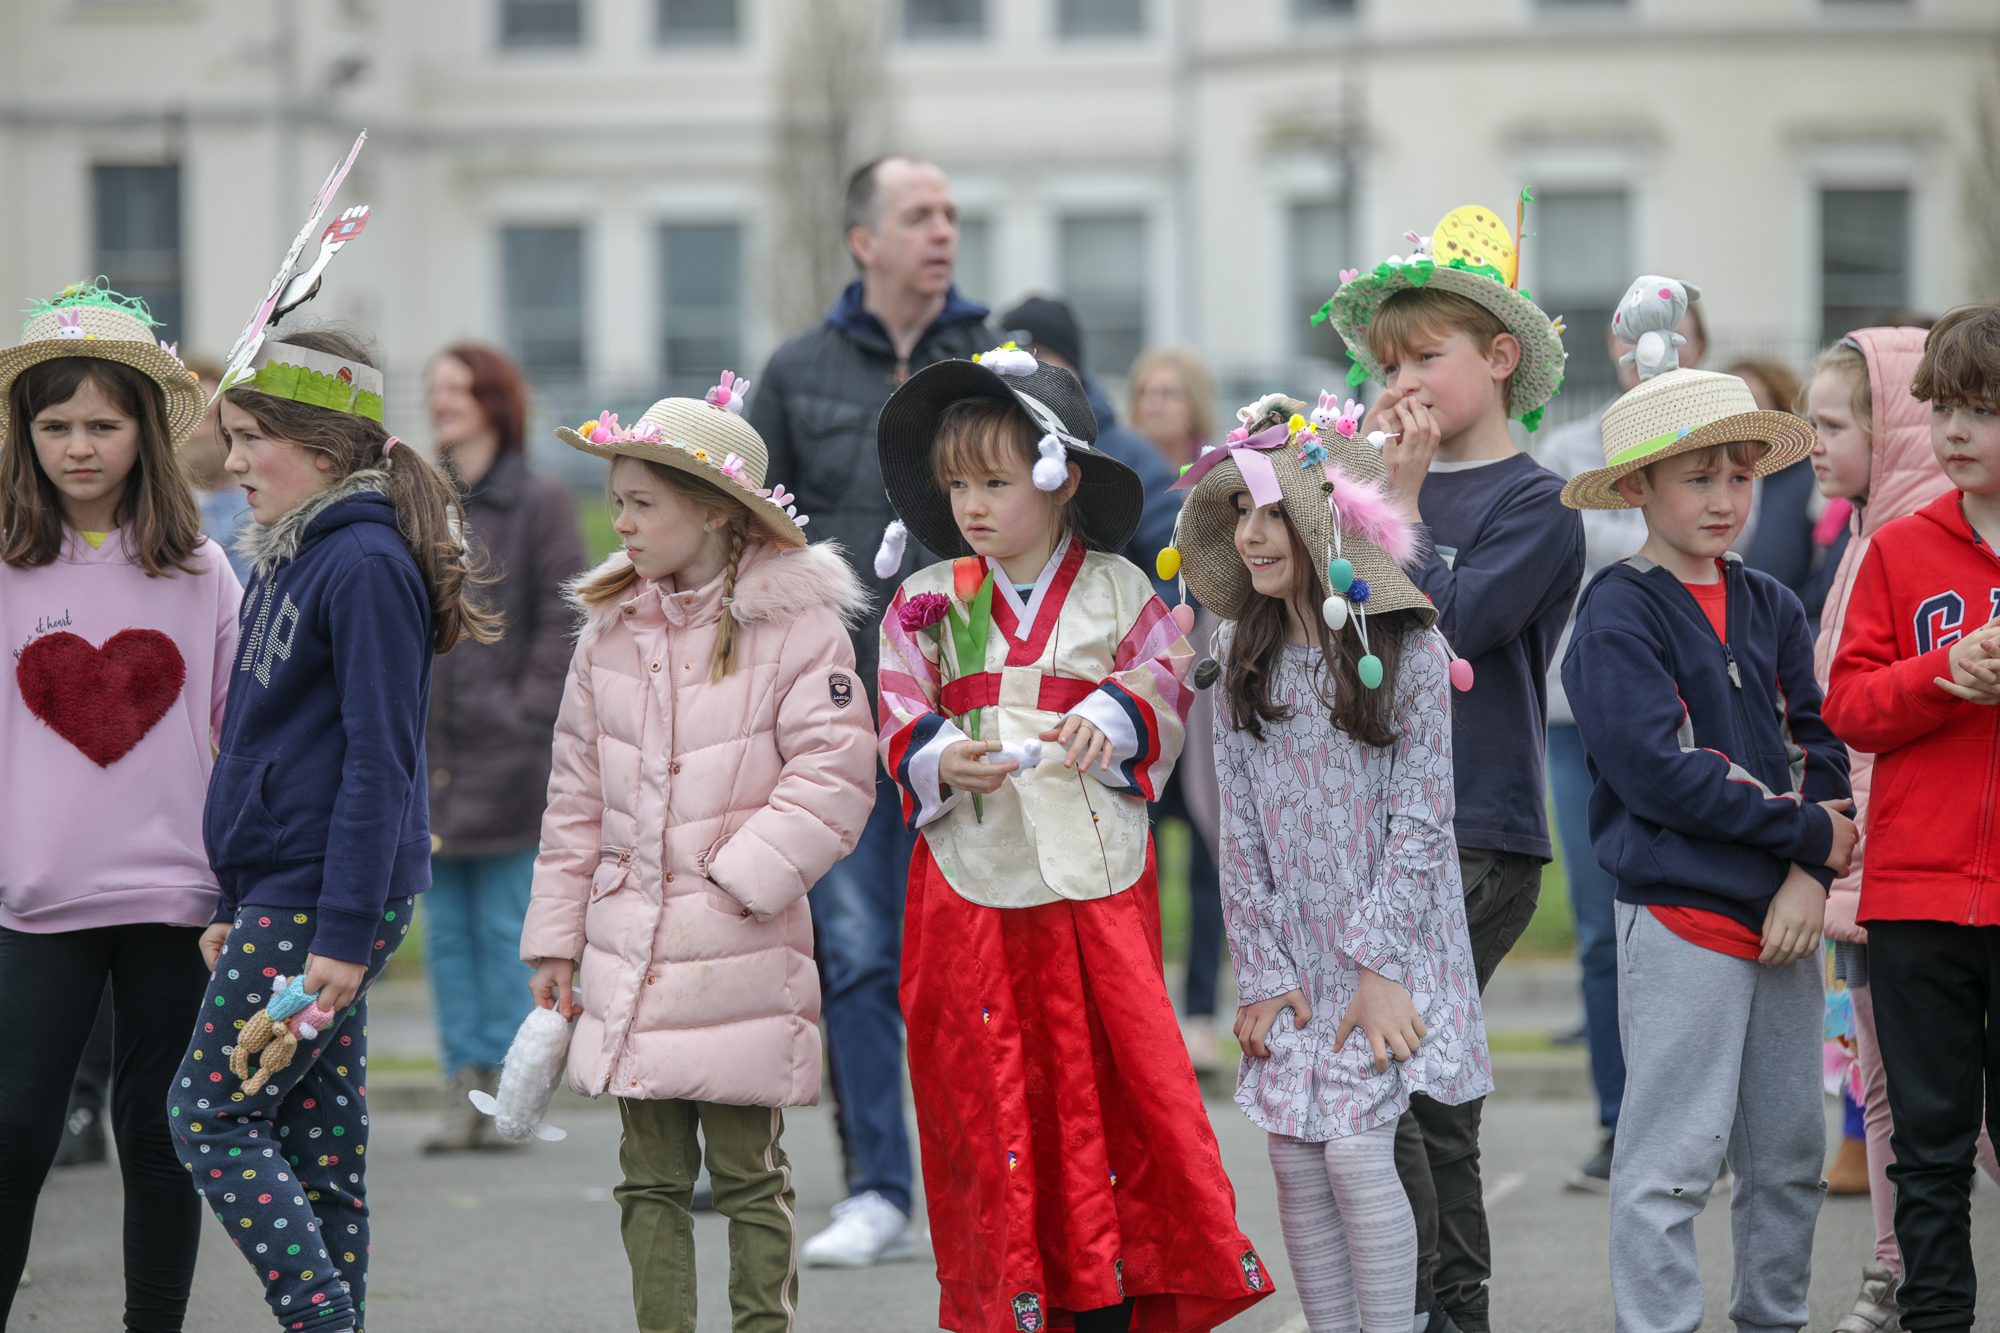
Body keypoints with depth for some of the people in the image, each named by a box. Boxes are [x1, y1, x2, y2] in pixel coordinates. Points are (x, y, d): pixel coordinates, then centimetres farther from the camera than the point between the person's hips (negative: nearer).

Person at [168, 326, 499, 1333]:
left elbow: (378, 761, -19)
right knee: (317, 1132, 9)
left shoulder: (366, 567, -15)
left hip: (327, 899, -9)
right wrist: (233, 909, 21)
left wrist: (343, 935, -21)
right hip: (276, 891, 9)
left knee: (212, 1114, -9)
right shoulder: (287, 562, 14)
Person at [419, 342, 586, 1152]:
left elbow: (563, 624, -4)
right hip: (425, 749, 5)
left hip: (503, 750, -5)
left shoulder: (540, 504, 0)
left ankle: (505, 1086, 1)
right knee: (445, 928, 4)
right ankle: (463, 1085, 7)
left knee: (503, 926, -3)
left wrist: (524, 714, -11)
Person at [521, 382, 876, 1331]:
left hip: (740, 954, -5)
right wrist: (555, 937, 13)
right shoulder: (610, 628, 9)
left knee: (749, 1174, 1)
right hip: (629, 953, 5)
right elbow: (577, 796, 14)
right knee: (650, 1177, 8)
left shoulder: (794, 624, -7)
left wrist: (743, 881, -16)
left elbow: (834, 772, -10)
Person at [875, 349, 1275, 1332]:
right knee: (989, 1097, 2)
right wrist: (946, 759, -18)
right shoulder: (926, 605, 7)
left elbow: (1163, 689, 1)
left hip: (1093, 880, -1)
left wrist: (1109, 722, -18)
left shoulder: (1117, 592, 5)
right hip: (972, 882, 1)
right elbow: (902, 730, 2)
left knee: (1113, 1082, -3)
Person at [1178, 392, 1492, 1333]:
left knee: (1356, 1151, -14)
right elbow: (1240, 826, 5)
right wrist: (1261, 972, 0)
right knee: (1295, 1162, 2)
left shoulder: (1405, 649, -8)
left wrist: (1379, 964, -13)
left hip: (1388, 947, -4)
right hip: (1294, 957, 5)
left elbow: (1421, 816, -9)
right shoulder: (1244, 656, 5)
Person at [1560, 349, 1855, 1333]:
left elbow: (1818, 747, 8)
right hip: (1682, 915, -7)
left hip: (1783, 913, 7)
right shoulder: (1618, 614, -9)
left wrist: (1811, 876, -9)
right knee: (1675, 1159, -7)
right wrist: (1810, 833, -13)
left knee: (1788, 1150, 13)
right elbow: (1658, 772, -18)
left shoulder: (1770, 609, 12)